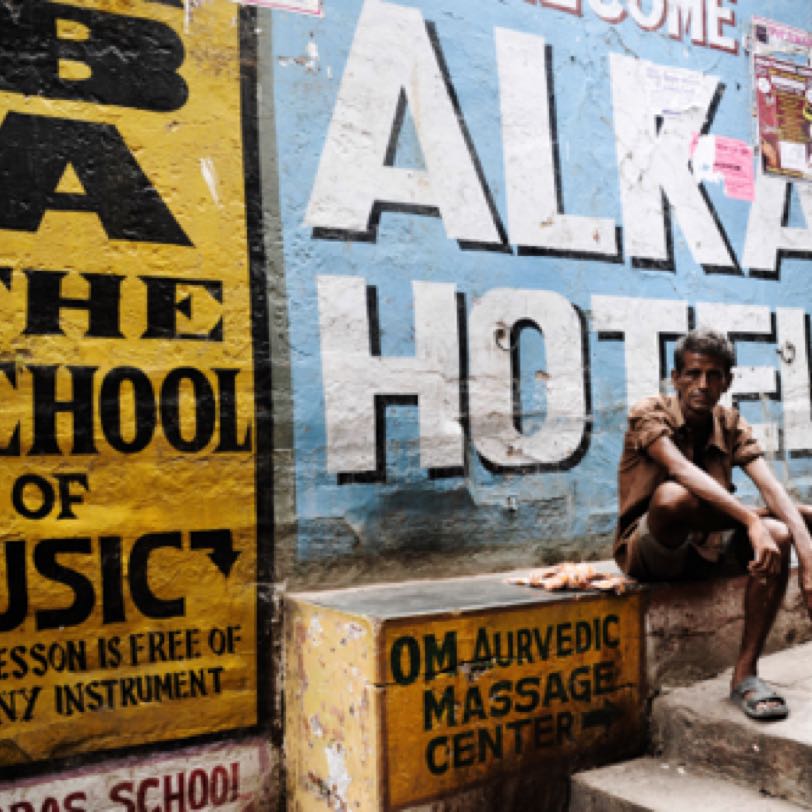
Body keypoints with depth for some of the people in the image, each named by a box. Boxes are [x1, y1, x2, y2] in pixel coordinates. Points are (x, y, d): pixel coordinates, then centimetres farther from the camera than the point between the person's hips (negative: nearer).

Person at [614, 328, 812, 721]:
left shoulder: (731, 425, 3)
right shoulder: (649, 414, -11)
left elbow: (771, 488, -13)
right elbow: (683, 471, -30)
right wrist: (751, 519, -42)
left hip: (704, 549, 5)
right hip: (647, 552, -5)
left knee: (777, 535, -24)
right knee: (673, 496, -37)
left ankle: (745, 674, -18)